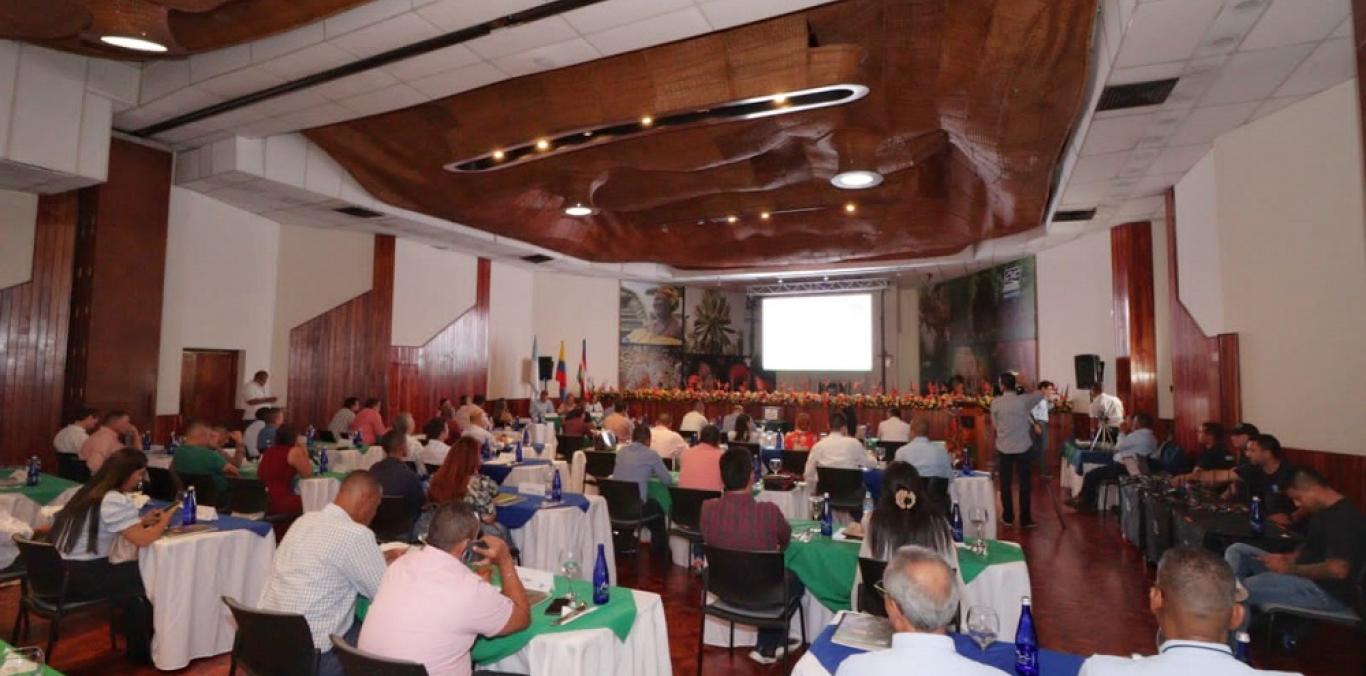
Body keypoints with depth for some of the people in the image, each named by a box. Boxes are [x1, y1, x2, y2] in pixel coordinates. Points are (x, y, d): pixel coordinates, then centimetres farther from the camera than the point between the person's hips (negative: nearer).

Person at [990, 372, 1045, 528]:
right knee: (1024, 483, 7)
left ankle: (1008, 517, 17)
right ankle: (1025, 519, 11)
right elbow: (1040, 394, 12)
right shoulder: (1023, 400, -8)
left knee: (1005, 483, 9)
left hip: (1004, 448, 0)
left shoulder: (995, 403, -7)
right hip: (1023, 447, 0)